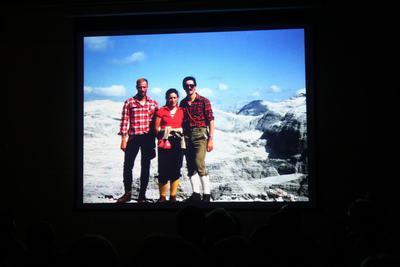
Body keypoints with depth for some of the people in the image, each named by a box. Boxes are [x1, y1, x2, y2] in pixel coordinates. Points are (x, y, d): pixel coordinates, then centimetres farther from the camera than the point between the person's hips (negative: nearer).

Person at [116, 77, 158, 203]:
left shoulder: (153, 103, 7)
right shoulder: (129, 103, 2)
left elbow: (156, 123, 7)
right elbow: (124, 121, -2)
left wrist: (153, 141, 3)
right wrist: (123, 139, -7)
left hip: (148, 138, 1)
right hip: (133, 137, -1)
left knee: (145, 167, 6)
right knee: (127, 165, -1)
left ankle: (142, 195, 13)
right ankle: (127, 193, 12)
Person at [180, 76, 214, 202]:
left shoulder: (204, 101, -1)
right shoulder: (182, 103, 12)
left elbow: (210, 120, -4)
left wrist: (211, 139, -10)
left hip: (200, 134, -5)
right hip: (186, 135, 5)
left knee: (199, 164, -16)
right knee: (190, 166, 5)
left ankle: (207, 194, -8)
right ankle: (196, 194, 13)